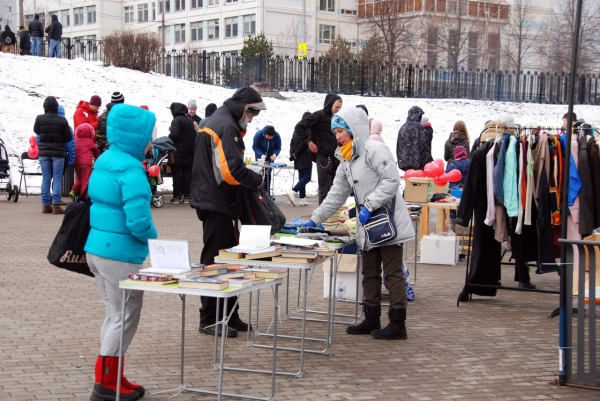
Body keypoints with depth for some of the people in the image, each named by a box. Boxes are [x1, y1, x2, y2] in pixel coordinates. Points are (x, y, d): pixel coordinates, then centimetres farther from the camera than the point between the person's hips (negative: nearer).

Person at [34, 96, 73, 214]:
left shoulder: (39, 119, -7)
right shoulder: (62, 120, -12)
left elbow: (36, 131, 10)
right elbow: (69, 138, -6)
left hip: (43, 152, 2)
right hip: (58, 152, -2)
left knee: (46, 179, 9)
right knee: (57, 179, 2)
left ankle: (46, 205, 11)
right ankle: (55, 205, -4)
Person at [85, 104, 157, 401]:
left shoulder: (105, 161, 9)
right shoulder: (131, 170, -20)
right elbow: (138, 220, -25)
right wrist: (152, 238, -6)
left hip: (96, 248, 9)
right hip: (121, 254, -9)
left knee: (115, 315, 19)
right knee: (124, 318, 3)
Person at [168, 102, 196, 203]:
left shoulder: (176, 120, -12)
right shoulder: (190, 120, 11)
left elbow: (174, 135, -21)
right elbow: (194, 135, 15)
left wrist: (168, 138, -4)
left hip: (178, 152, -7)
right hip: (189, 152, 7)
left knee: (177, 174, -2)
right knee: (187, 173, 8)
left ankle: (177, 196, -3)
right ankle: (186, 195, 7)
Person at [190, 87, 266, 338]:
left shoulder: (216, 122, 18)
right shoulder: (226, 127, -16)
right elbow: (232, 170, -25)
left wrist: (251, 179, 11)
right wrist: (257, 180, -9)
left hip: (213, 201, 11)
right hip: (218, 204, -11)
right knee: (216, 261, -5)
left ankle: (228, 316, 21)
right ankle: (210, 319, 1)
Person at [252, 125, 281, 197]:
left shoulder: (277, 136, -24)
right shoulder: (258, 134, -28)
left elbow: (278, 148, -13)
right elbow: (255, 146, -20)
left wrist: (275, 154, -34)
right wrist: (261, 155, -34)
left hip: (270, 156, 1)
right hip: (260, 155, -1)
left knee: (268, 173, -1)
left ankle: (267, 193, 5)